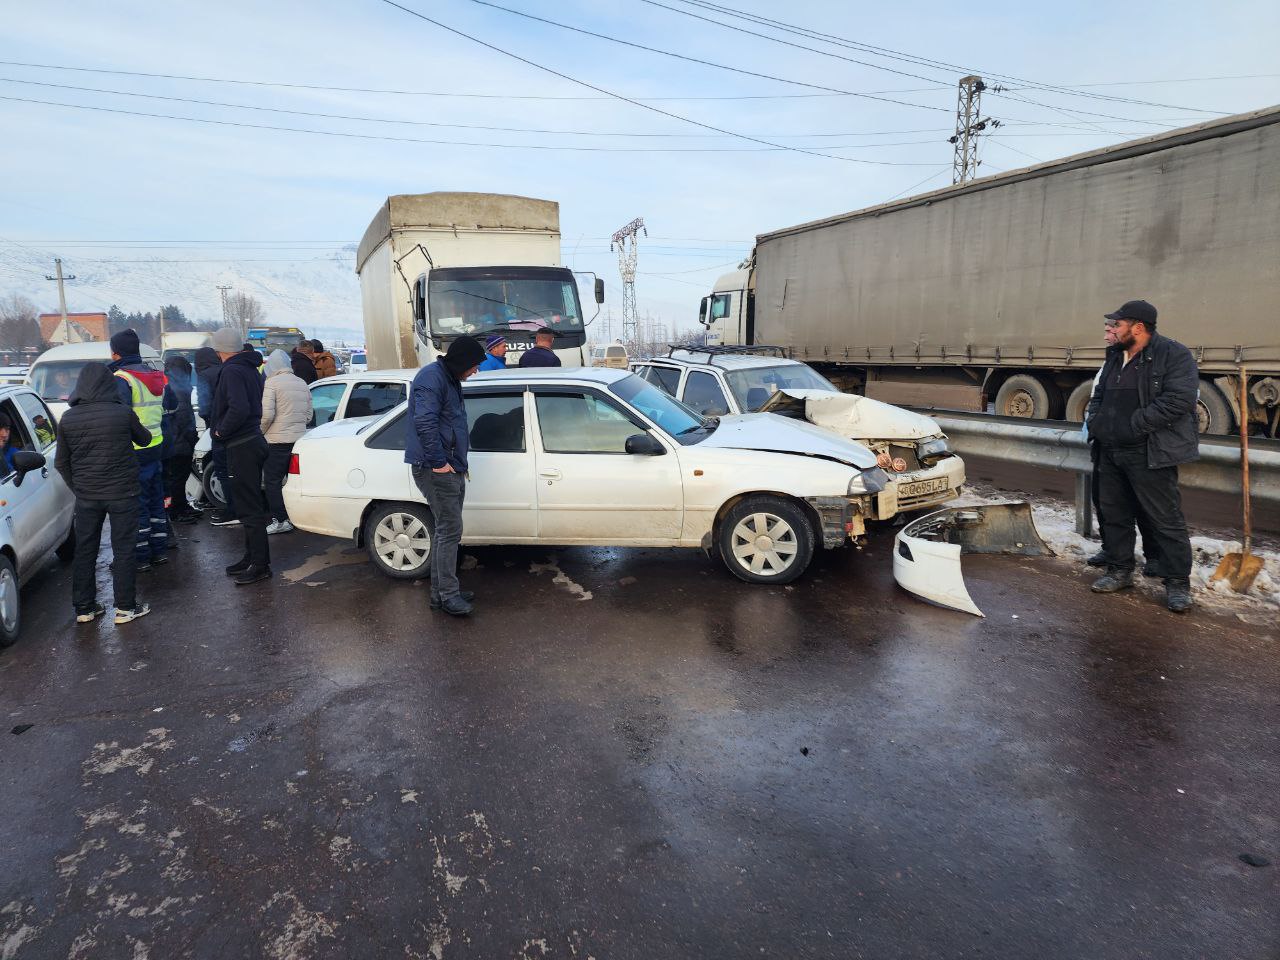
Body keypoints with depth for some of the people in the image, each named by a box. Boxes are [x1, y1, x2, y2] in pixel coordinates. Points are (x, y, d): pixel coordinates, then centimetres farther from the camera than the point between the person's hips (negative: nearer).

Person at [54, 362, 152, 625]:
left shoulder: (67, 418, 0)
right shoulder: (123, 412, -11)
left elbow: (61, 462, 7)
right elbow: (144, 440, 8)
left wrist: (77, 488, 18)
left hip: (86, 496, 3)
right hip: (122, 494, -3)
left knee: (84, 550, 13)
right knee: (124, 549, 5)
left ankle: (84, 608, 20)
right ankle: (125, 608, 8)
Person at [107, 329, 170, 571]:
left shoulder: (121, 378, -14)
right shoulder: (154, 375, 12)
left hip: (133, 451, -8)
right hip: (156, 444, 8)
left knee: (135, 504, 0)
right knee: (156, 499, 16)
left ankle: (141, 556, 5)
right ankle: (160, 550, 22)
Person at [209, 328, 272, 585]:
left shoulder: (232, 371, -16)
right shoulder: (250, 368, 13)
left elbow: (239, 409, -29)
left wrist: (222, 431, -14)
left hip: (241, 447, -10)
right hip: (253, 440, 10)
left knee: (249, 508, -5)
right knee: (250, 505, 17)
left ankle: (260, 564, 0)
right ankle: (252, 557, 27)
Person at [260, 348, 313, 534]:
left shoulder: (271, 383, -8)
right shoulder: (302, 383, 13)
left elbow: (267, 414, -15)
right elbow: (308, 416, 15)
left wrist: (260, 432, 0)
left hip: (277, 441, -7)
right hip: (299, 440, 7)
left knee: (272, 481, 1)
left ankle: (280, 521, -1)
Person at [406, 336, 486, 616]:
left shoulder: (450, 379, 19)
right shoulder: (432, 377, -14)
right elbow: (424, 423, -24)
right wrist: (439, 462, -21)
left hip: (451, 469, 10)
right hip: (436, 470, -10)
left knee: (445, 530, 13)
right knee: (450, 530, -7)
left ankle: (441, 591, 22)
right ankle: (448, 595, 1)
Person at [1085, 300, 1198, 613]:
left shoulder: (1174, 355, -10)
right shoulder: (1115, 356, 14)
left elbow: (1177, 400, -21)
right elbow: (1099, 395, 23)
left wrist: (1132, 427, -22)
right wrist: (1094, 421, 5)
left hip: (1149, 455, -8)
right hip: (1110, 452, 8)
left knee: (1165, 520, -1)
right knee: (1114, 515, 14)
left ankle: (1177, 583, 9)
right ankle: (1120, 571, 27)